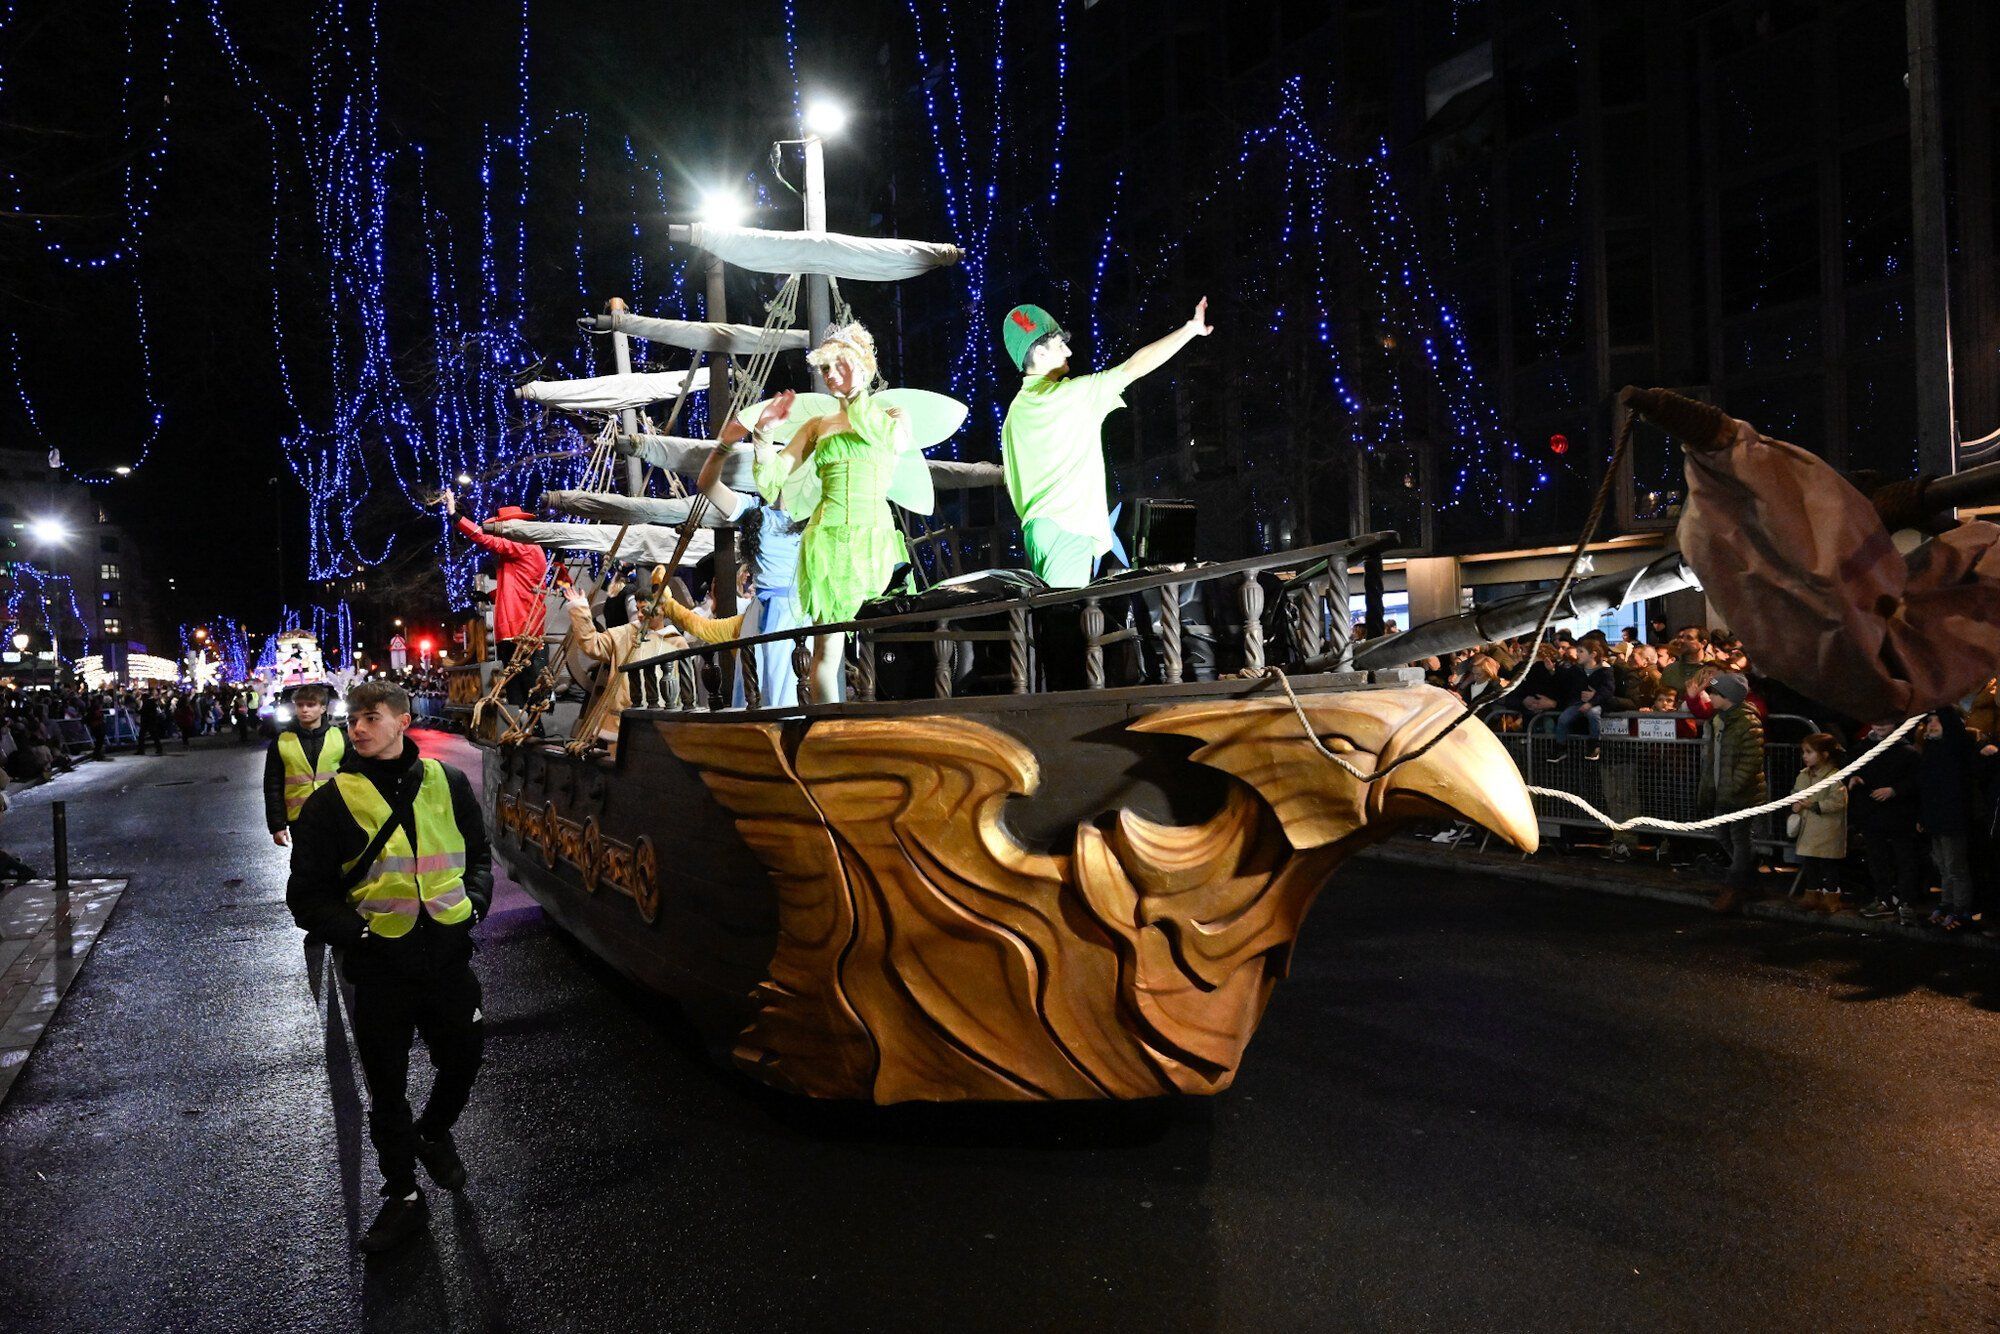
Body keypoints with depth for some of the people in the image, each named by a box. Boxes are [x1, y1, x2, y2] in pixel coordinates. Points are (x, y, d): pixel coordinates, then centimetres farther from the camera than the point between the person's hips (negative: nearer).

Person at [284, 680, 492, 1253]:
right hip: (379, 965, -2)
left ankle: (433, 1134, 47)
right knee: (387, 1088, 11)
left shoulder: (447, 783, 2)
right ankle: (402, 1197, 30)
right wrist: (356, 932, -17)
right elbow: (307, 895, -3)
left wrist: (475, 901, -2)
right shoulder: (331, 801, -5)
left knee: (463, 1060, 15)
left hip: (448, 954, 2)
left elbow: (478, 854, 15)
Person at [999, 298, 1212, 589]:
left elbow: (1012, 481, 18)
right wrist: (1192, 328, 1)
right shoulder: (1071, 393, -6)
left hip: (1035, 526, 8)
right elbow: (1135, 365, -6)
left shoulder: (1016, 411, 16)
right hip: (1068, 528, -8)